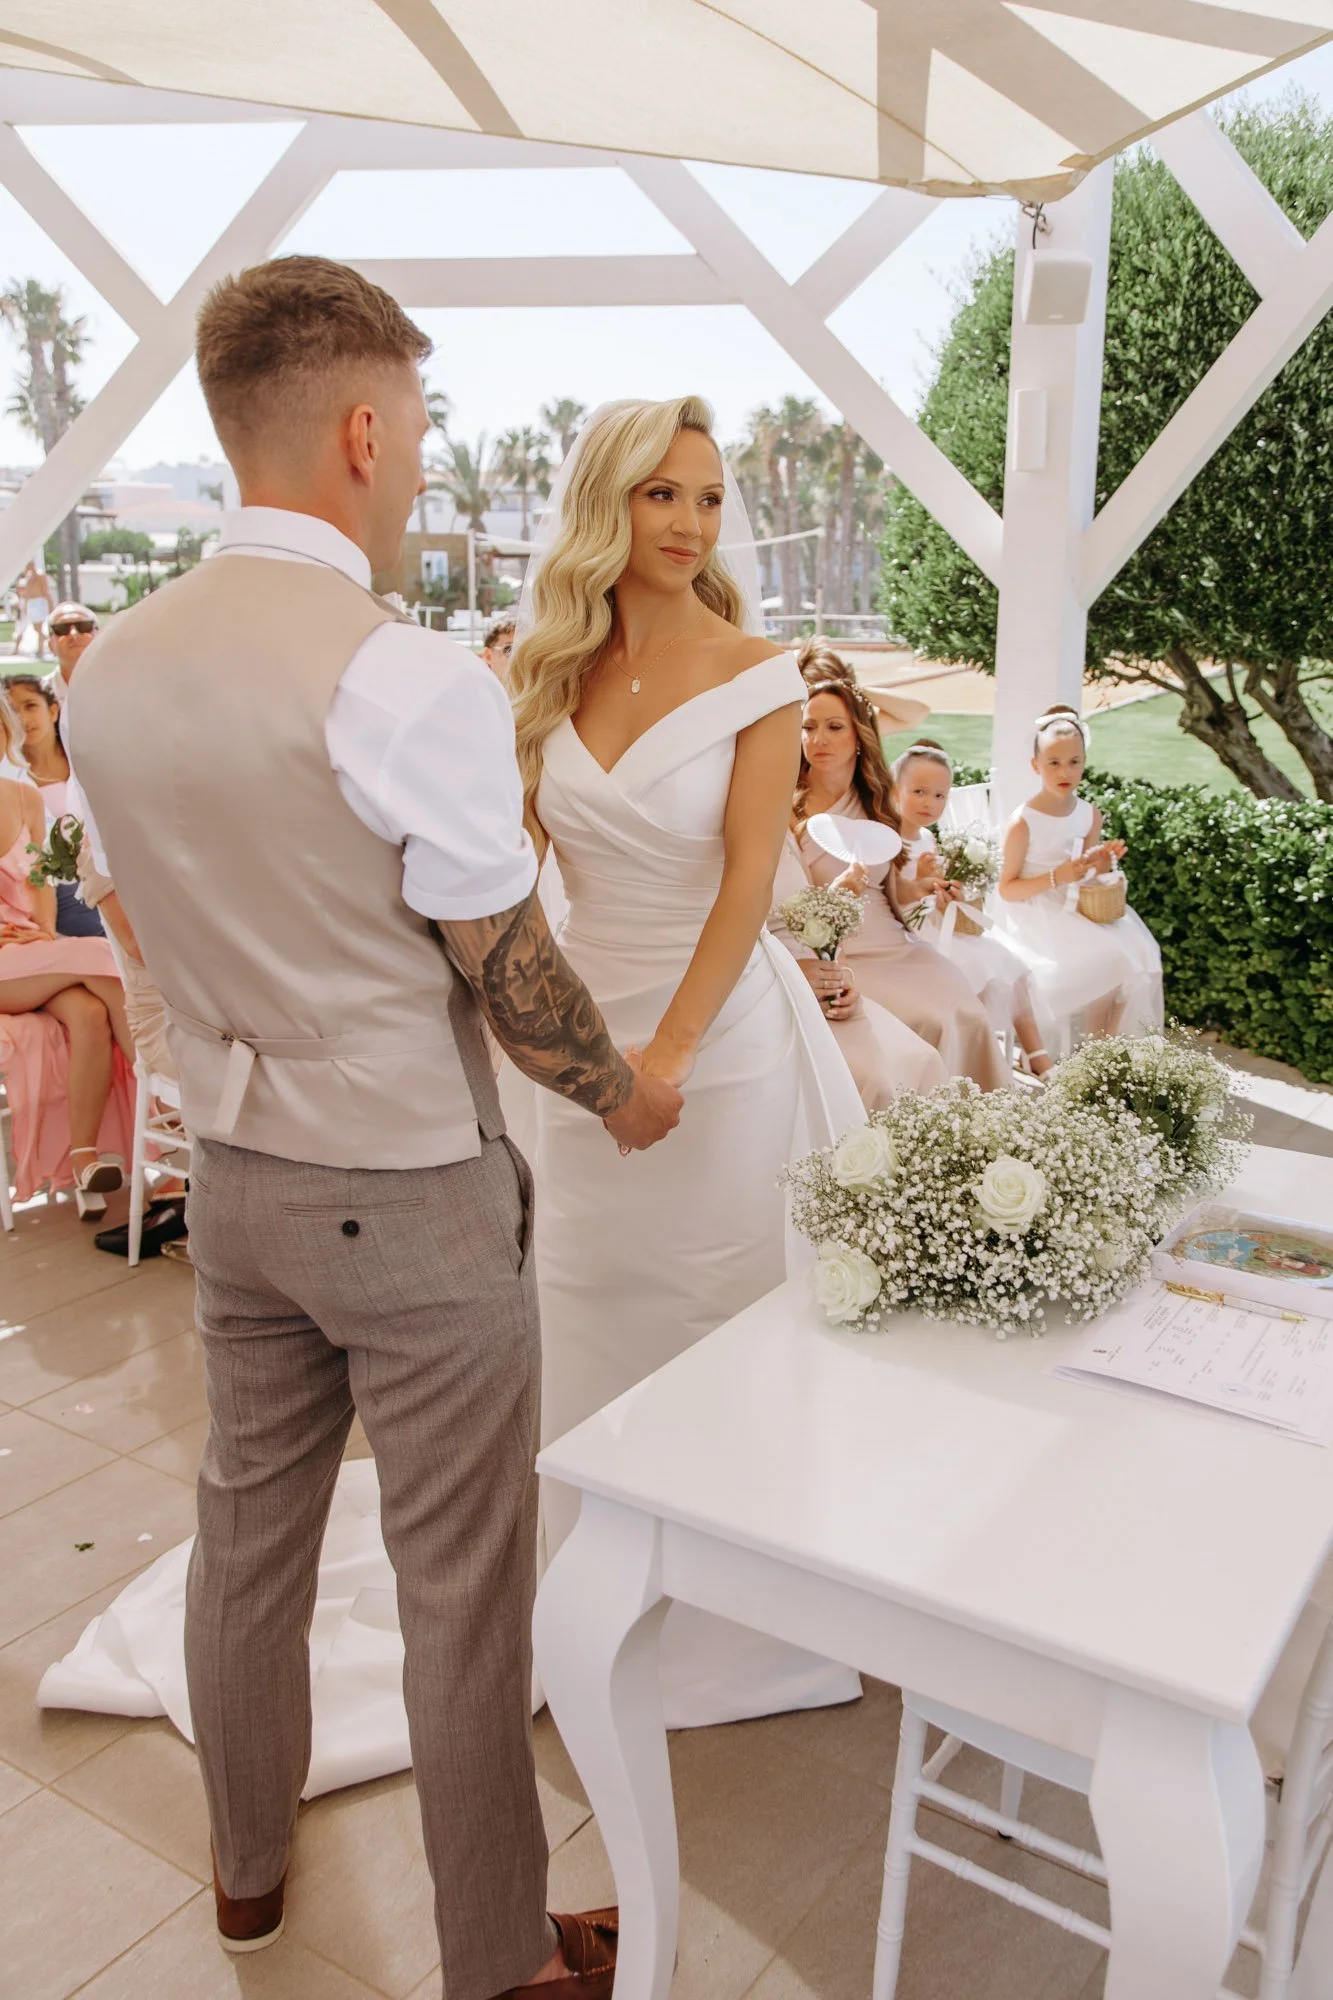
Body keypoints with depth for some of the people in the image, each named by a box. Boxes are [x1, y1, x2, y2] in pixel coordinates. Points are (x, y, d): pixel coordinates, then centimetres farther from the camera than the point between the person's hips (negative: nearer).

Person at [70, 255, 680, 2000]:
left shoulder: (112, 668, 0)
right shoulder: (418, 684, -21)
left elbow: (158, 921, 9)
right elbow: (513, 977, -15)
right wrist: (623, 1093, 3)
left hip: (231, 1169, 7)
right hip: (413, 1198, -7)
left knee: (249, 1529, 23)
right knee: (462, 1587, 10)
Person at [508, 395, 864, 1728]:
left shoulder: (754, 670, -7)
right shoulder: (554, 672, 4)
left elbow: (750, 877, -14)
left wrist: (668, 1054, -20)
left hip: (724, 1031, -4)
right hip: (584, 1028, 4)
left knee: (721, 1315, 8)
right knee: (593, 1312, 15)